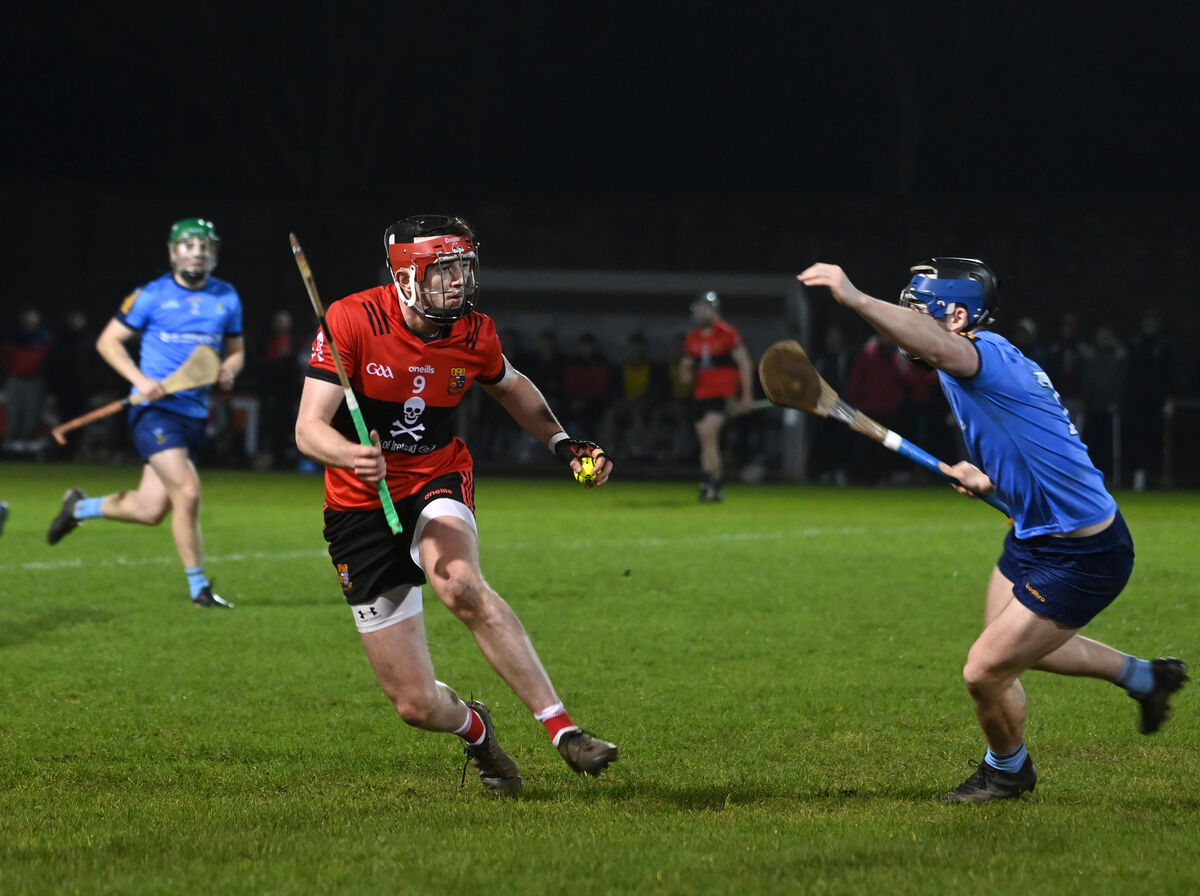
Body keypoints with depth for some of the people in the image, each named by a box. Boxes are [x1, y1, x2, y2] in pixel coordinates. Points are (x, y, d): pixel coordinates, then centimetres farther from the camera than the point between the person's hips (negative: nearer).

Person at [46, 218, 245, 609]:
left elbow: (236, 351, 21)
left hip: (195, 414, 6)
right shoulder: (152, 296, -4)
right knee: (187, 492, -19)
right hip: (155, 411, -6)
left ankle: (81, 507, 35)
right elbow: (108, 340, 2)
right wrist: (140, 379, -13)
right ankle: (199, 588, -6)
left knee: (150, 510, 6)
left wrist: (228, 370, -3)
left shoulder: (227, 299, 10)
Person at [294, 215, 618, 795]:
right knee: (416, 705, -4)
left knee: (459, 584, -38)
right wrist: (354, 457, -41)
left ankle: (562, 730, -36)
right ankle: (474, 729, 34)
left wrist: (562, 444, 8)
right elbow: (309, 429, -20)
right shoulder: (353, 321, -17)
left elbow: (512, 388, 20)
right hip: (361, 506, -1)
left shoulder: (474, 336, -5)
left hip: (437, 485, 1)